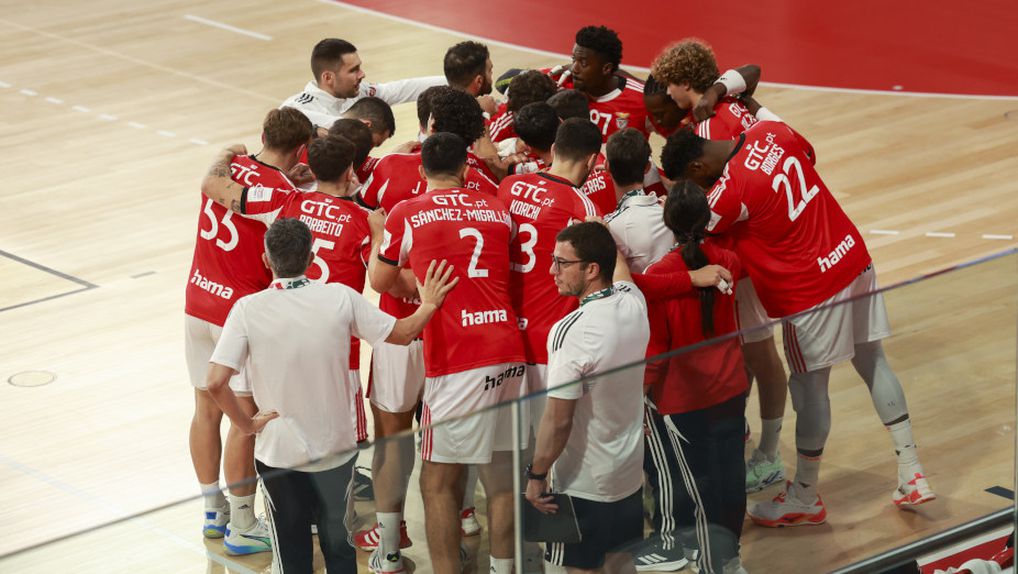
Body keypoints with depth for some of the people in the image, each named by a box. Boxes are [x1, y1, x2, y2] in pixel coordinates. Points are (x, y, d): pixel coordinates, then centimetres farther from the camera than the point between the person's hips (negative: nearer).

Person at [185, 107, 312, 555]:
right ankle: (242, 527, 10)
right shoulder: (284, 195, -17)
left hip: (198, 304, 7)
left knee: (207, 409, 16)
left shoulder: (225, 168, 0)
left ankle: (214, 511, 30)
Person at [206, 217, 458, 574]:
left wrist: (247, 424, -8)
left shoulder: (248, 310, -16)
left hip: (280, 454, -2)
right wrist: (428, 305, 18)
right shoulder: (340, 298, -12)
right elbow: (401, 334, 0)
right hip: (336, 449, 2)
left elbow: (216, 383, -22)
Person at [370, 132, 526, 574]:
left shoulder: (407, 215, 0)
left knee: (438, 482, 4)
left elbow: (379, 282, 11)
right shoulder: (497, 210, 12)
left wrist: (377, 234, 28)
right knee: (501, 478, 14)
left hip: (455, 363, -4)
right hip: (508, 354, 4)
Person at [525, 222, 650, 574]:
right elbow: (614, 257, 17)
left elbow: (558, 420, -23)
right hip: (629, 472, 7)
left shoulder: (571, 332, -28)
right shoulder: (633, 304, -8)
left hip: (583, 482, -7)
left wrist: (536, 474, -11)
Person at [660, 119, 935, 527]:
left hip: (810, 292, -8)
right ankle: (911, 475, 27)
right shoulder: (771, 132, -3)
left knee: (810, 389, 7)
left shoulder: (729, 192, -24)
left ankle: (804, 499, 24)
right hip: (854, 259, 8)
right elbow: (809, 155, 18)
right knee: (873, 363, 19)